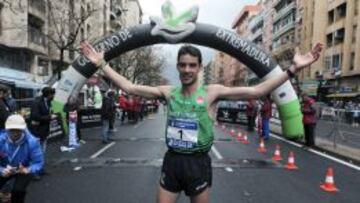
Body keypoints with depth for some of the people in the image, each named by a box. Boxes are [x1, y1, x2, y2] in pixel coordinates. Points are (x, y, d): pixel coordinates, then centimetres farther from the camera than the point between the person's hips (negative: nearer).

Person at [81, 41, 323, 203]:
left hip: (198, 162, -2)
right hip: (172, 160, 3)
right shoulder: (168, 92, -1)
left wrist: (293, 69, -22)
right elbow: (130, 87, 0)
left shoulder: (212, 92, -10)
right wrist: (102, 65, -1)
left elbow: (257, 91, -16)